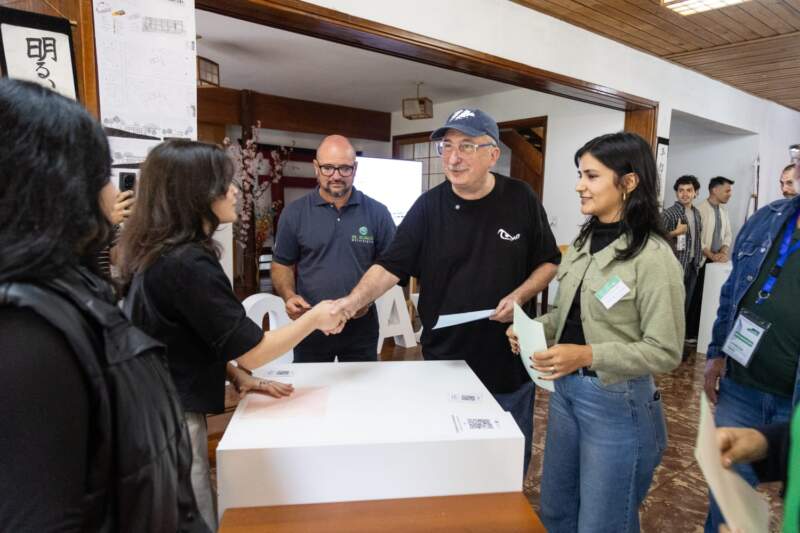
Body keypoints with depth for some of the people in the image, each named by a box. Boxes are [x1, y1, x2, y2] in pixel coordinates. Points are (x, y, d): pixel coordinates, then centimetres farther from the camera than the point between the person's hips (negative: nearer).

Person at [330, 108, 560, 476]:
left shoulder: (521, 199, -3)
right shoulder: (428, 207, -4)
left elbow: (549, 263, 5)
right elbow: (390, 266, -8)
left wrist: (520, 295, -13)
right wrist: (353, 302, -25)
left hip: (510, 362, 1)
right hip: (444, 361, 0)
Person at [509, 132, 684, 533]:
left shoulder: (652, 256, -18)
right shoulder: (583, 242, 4)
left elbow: (665, 352, -18)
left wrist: (588, 355, -29)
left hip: (617, 402, -7)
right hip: (565, 388, 7)